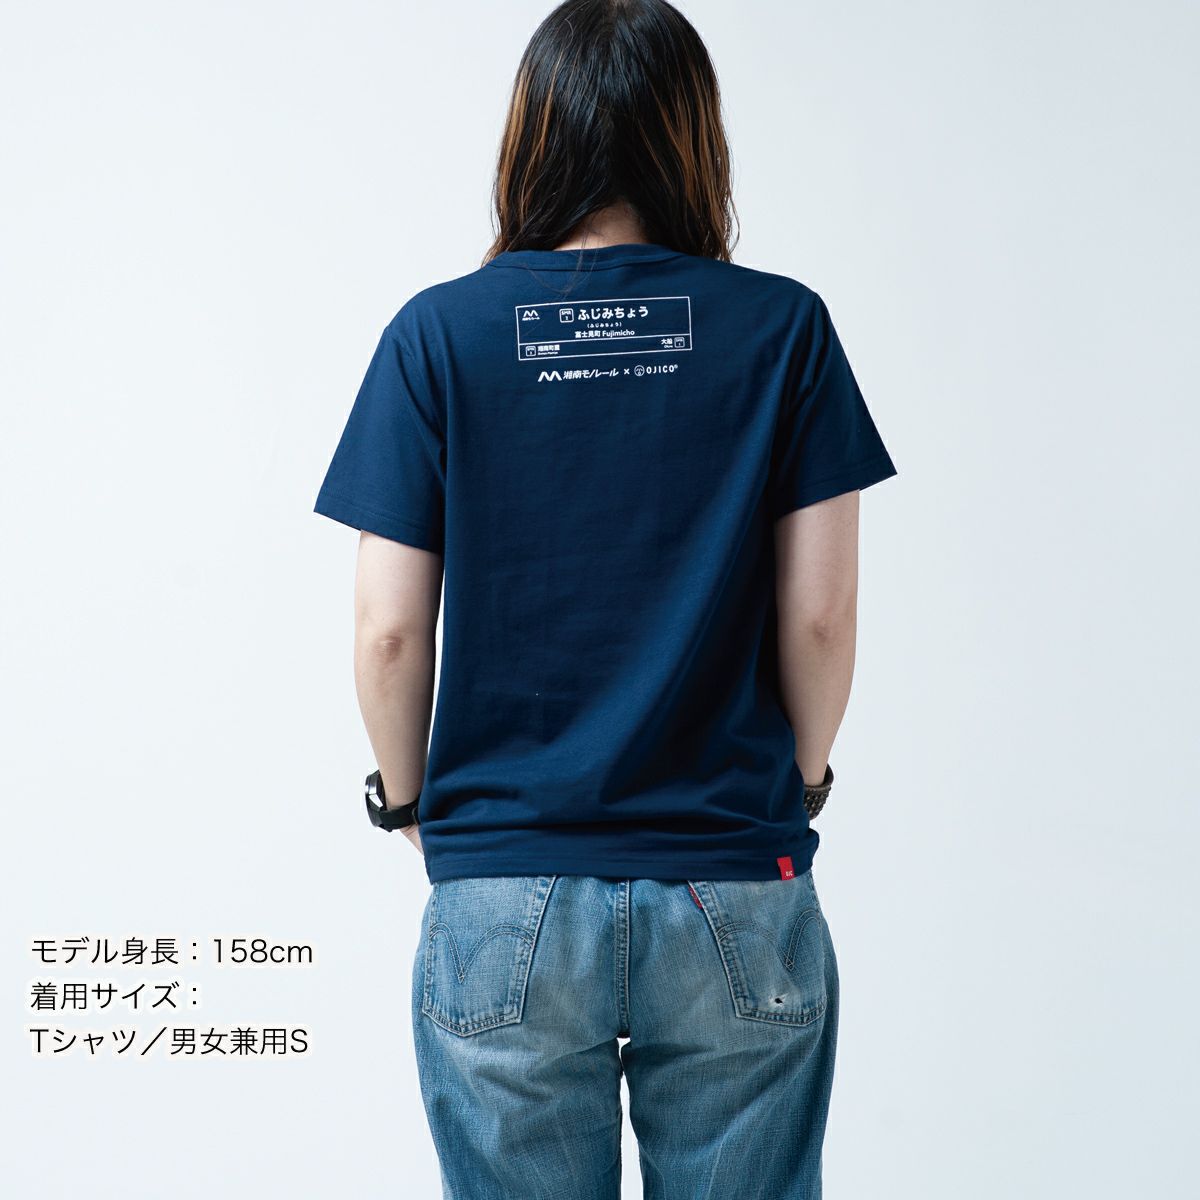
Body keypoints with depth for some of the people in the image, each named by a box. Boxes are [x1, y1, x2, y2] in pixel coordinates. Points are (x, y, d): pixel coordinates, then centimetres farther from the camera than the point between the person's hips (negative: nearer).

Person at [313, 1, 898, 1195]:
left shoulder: (436, 334, -3)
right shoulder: (784, 327, -2)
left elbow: (390, 629, -4)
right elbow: (820, 616, -2)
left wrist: (408, 802, 13)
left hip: (504, 899, 0)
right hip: (735, 896, 0)